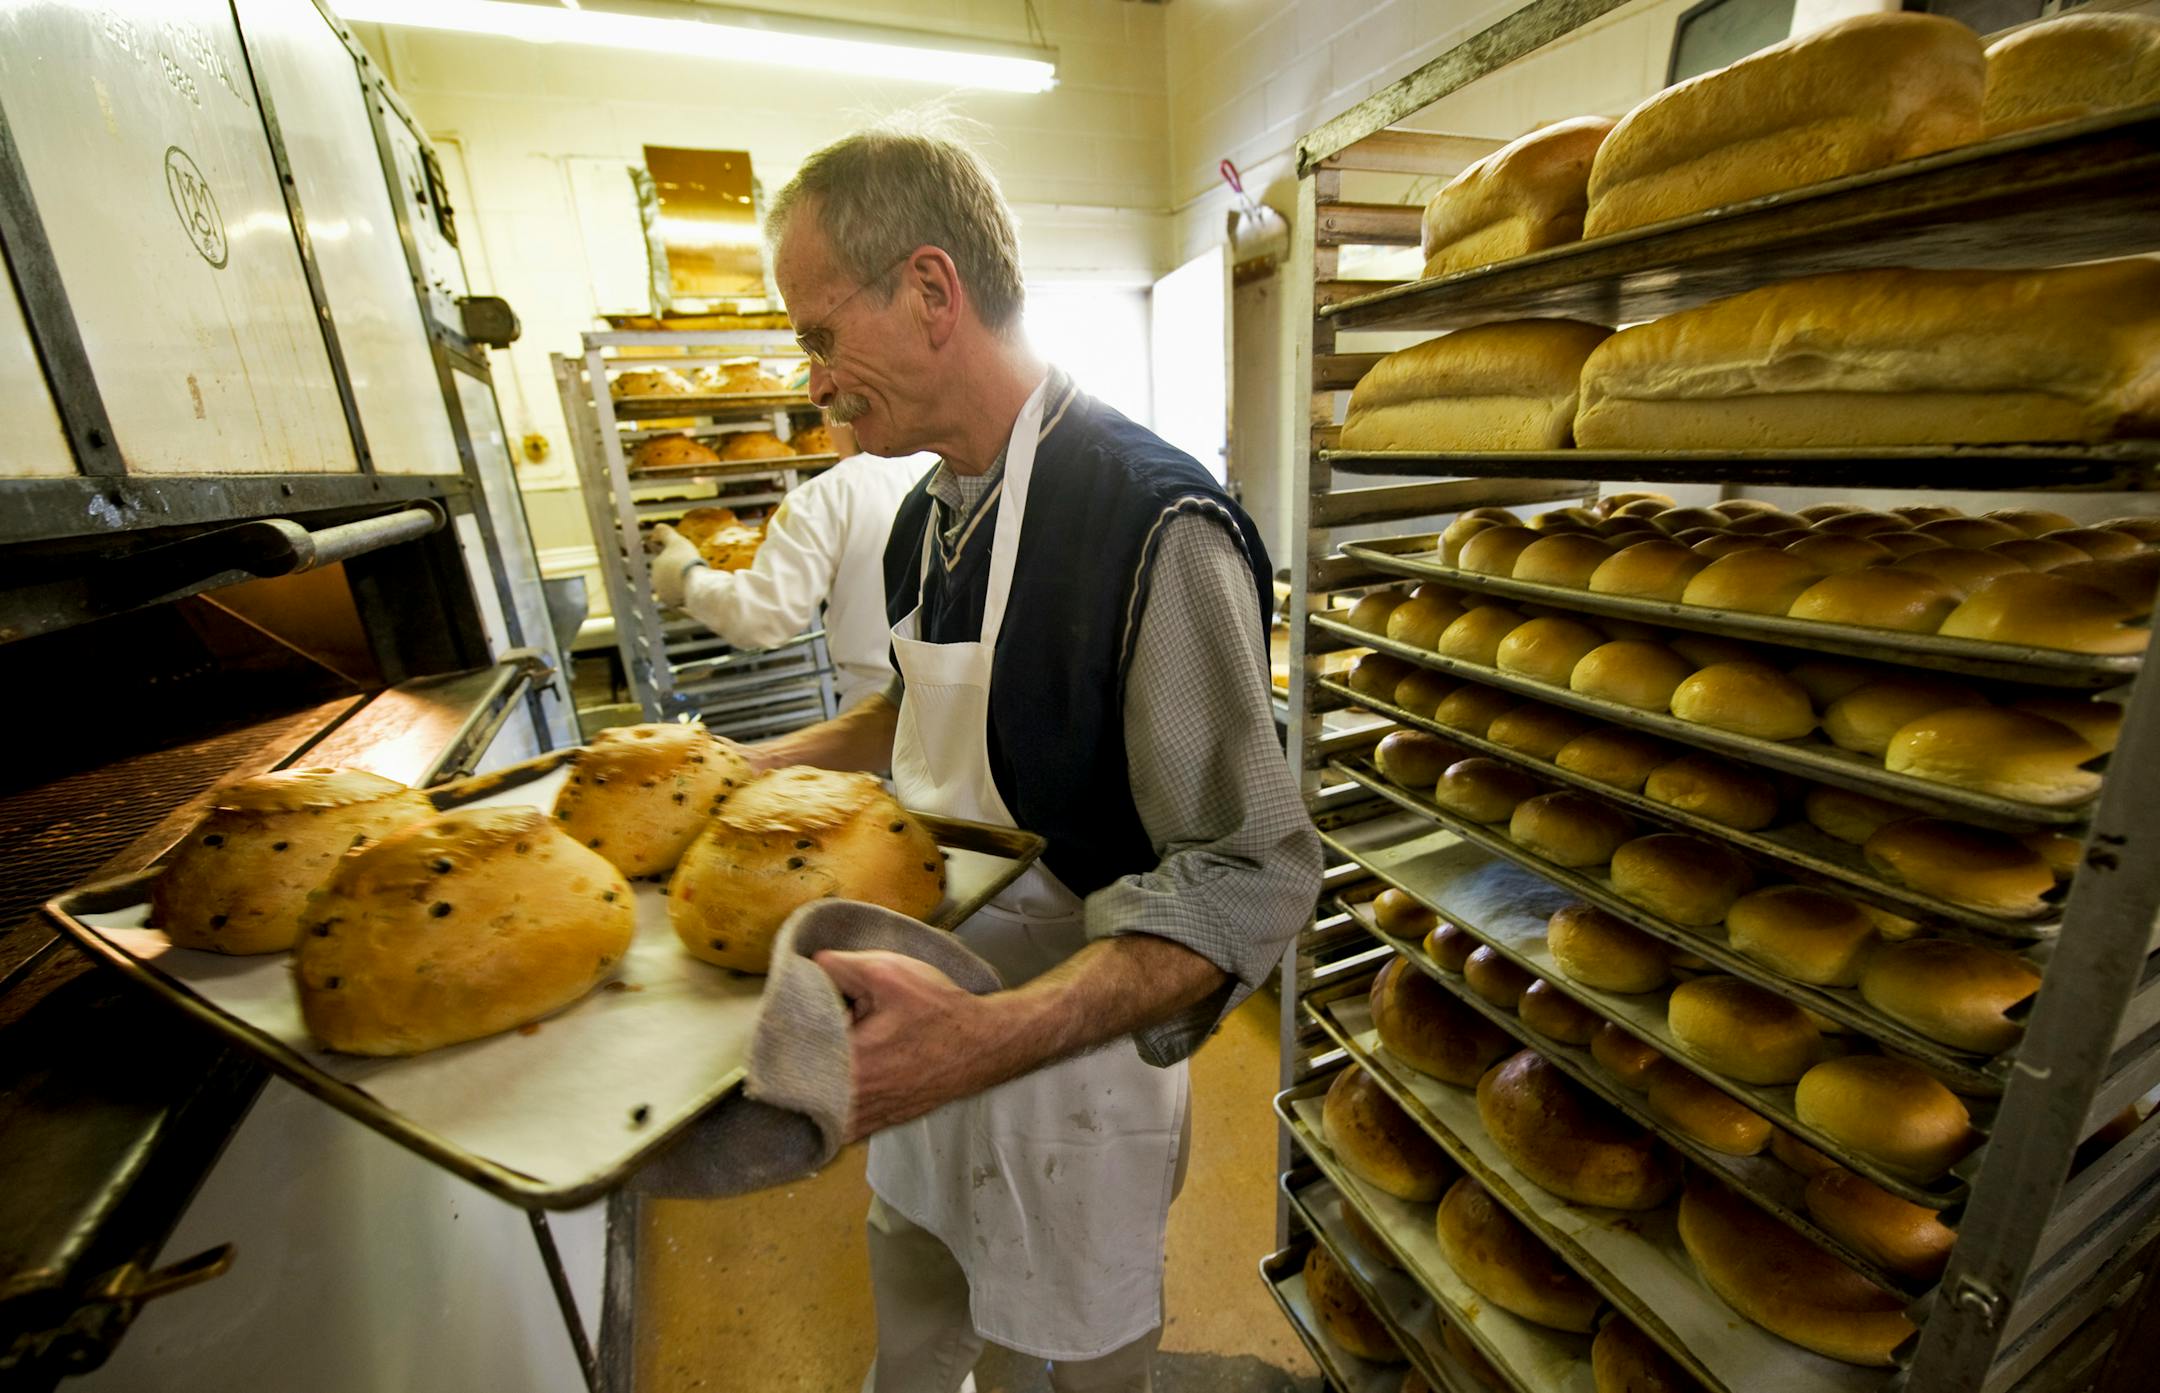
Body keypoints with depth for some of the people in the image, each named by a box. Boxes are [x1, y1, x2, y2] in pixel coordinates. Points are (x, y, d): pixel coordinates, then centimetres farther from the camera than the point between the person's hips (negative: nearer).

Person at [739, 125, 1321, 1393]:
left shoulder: (1154, 525, -27)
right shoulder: (931, 514, 1)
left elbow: (1252, 878, -27)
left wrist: (991, 1037, -37)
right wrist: (753, 768, 7)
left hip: (1072, 1054, -6)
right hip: (931, 1038, 7)